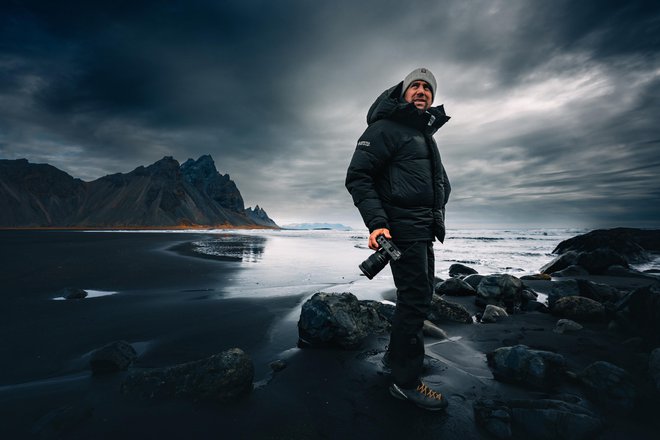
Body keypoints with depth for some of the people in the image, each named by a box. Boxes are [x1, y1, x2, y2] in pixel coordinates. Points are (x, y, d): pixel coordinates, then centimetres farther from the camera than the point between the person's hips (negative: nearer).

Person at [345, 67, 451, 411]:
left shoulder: (426, 135, 24)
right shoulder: (387, 128, -5)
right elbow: (357, 176, -15)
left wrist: (435, 218, 20)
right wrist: (376, 223, -25)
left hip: (423, 229, 10)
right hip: (402, 226, -10)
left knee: (419, 295, 16)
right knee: (416, 298, -8)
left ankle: (396, 355, 34)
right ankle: (406, 381, 8)